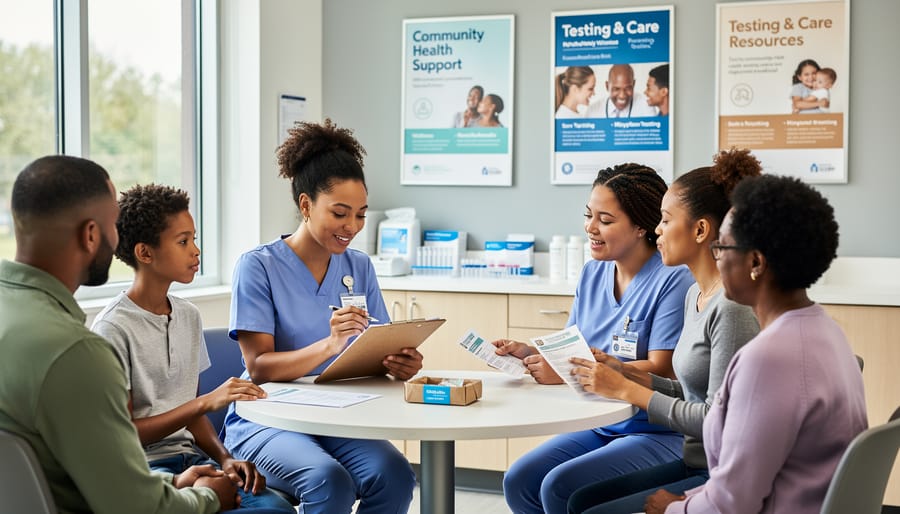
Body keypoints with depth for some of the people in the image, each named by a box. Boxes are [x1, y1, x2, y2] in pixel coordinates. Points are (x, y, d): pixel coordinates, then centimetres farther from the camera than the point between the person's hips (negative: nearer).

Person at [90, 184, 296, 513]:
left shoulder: (189, 315, 12)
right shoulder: (113, 328, -9)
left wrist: (224, 458, -2)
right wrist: (207, 401, -18)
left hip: (190, 456, 6)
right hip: (140, 465, -6)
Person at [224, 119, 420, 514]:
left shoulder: (359, 267, 9)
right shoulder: (258, 266, -7)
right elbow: (259, 367, -13)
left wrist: (399, 363, -18)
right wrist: (328, 346, -30)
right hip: (266, 422, -4)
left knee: (394, 474, -26)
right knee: (330, 480, -33)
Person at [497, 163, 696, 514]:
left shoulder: (672, 280, -16)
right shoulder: (593, 273, 8)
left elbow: (661, 370, -20)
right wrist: (530, 354, -7)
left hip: (659, 433, -7)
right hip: (600, 427, 7)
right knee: (519, 482, -9)